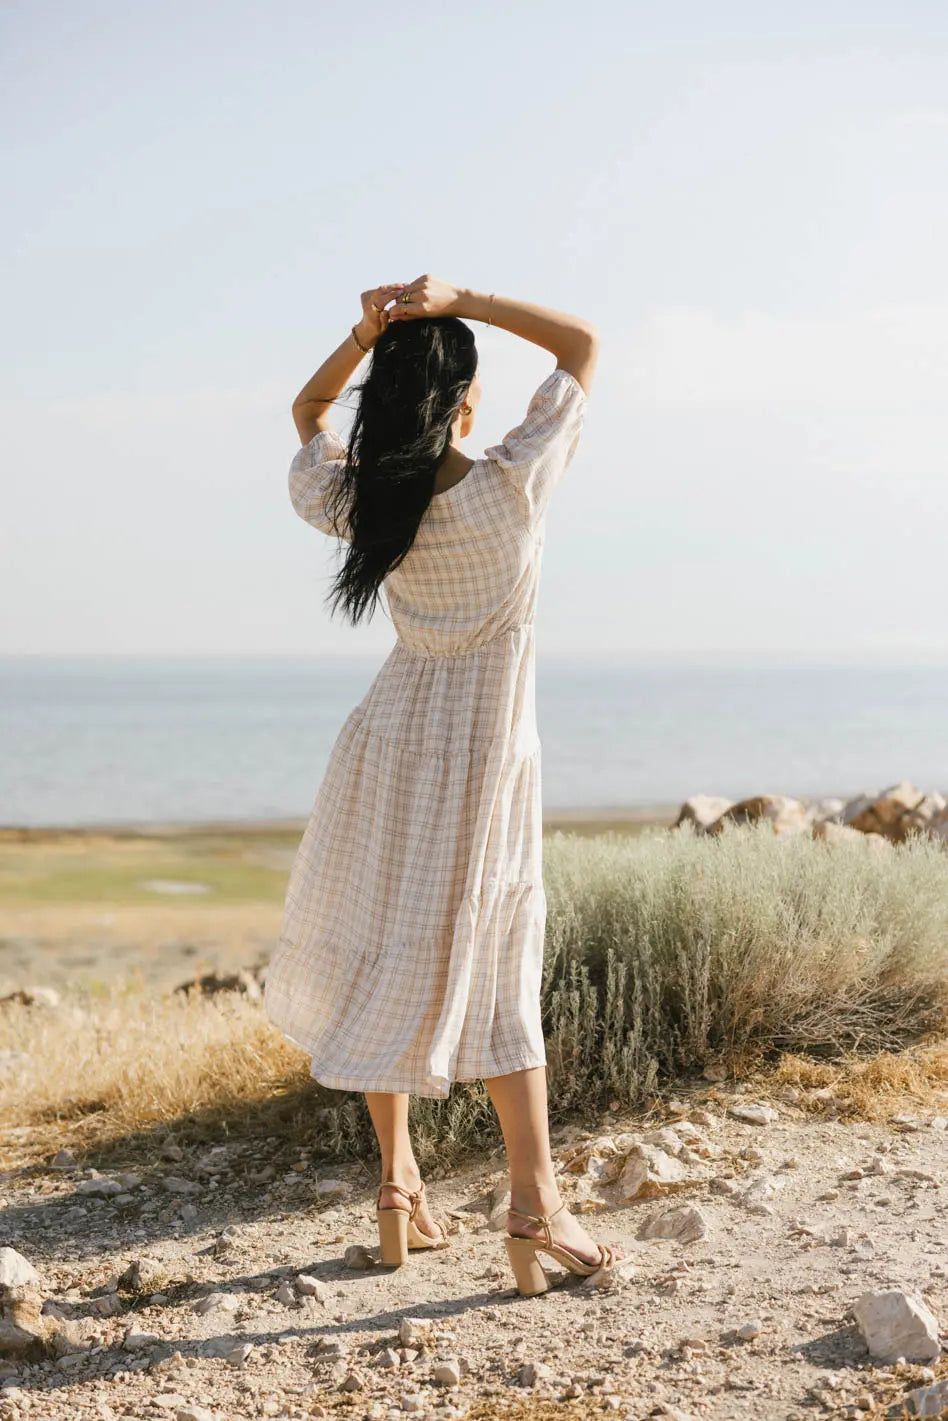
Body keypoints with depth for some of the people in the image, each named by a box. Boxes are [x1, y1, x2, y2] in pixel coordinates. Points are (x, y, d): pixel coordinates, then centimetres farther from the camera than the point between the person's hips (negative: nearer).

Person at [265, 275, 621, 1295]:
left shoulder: (364, 504, -8)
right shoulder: (512, 487, -17)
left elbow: (307, 414, 15)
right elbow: (583, 343, -7)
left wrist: (365, 334, -2)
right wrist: (457, 301, -12)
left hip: (392, 741, 3)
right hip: (487, 753, -3)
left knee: (384, 958, 13)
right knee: (496, 976, 5)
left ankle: (398, 1183, 19)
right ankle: (535, 1203, 2)